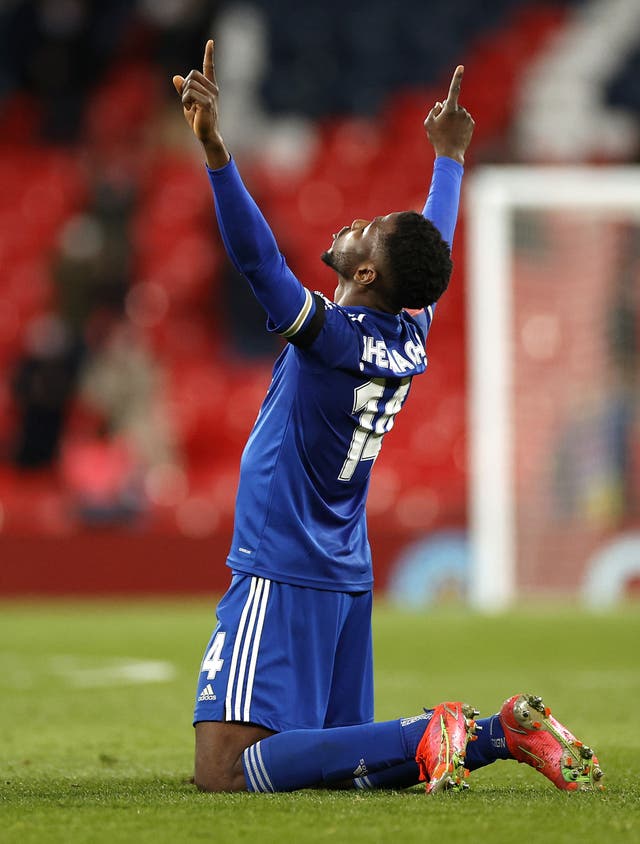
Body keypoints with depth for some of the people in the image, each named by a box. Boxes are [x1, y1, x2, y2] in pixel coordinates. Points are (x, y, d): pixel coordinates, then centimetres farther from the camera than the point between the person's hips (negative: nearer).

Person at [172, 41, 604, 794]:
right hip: (347, 580, 9)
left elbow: (257, 258, -32)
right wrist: (449, 157, 38)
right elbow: (433, 249, 23)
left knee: (225, 774, -17)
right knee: (339, 761, 16)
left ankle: (427, 732, -21)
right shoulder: (410, 339, 5)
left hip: (282, 580, -9)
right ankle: (500, 732, 2)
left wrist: (214, 151, -41)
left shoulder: (330, 336, -17)